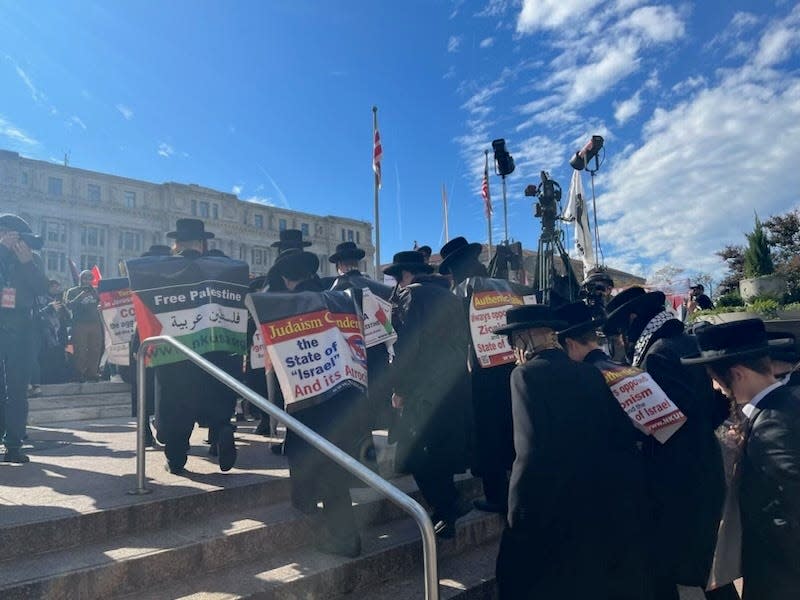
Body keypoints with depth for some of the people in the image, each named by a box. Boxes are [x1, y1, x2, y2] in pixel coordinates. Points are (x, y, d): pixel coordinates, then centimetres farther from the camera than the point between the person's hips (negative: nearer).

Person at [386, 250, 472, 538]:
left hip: (426, 388, -8)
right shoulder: (449, 296, 16)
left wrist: (399, 388, -9)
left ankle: (448, 508, 1)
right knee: (444, 449, 18)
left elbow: (407, 343, -15)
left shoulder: (411, 294, -7)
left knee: (414, 454, 0)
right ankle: (449, 505, 26)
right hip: (456, 384, 8)